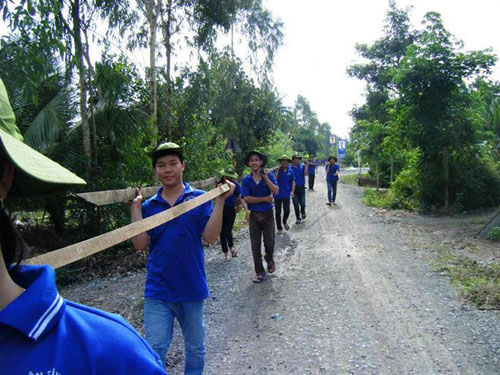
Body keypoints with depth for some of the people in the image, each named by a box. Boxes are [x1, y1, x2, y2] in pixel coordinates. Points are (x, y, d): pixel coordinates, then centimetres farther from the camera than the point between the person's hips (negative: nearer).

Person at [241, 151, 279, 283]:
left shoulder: (269, 176, -3)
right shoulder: (246, 180, -3)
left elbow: (276, 191, -17)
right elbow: (246, 198, -12)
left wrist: (265, 177, -20)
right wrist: (265, 199, -13)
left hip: (268, 214, -1)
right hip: (254, 216, 1)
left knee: (269, 243, 6)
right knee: (255, 246, 5)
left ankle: (270, 260, 39)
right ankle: (260, 273, 18)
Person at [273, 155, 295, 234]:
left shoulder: (290, 171, 6)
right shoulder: (277, 170, 1)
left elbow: (293, 181, 9)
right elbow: (274, 179, -14)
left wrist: (292, 191, -2)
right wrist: (278, 169, -14)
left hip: (286, 194, 1)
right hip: (277, 194, 0)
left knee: (287, 211, -5)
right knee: (278, 212, 4)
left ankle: (284, 222, 27)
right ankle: (279, 228, 17)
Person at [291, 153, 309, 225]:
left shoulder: (302, 166, 0)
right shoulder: (290, 168, -2)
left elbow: (305, 174, -13)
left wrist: (306, 166, -19)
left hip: (301, 188, 0)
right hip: (294, 188, 0)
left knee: (302, 203, 3)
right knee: (296, 204, 4)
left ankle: (303, 212, 35)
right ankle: (298, 218, 18)